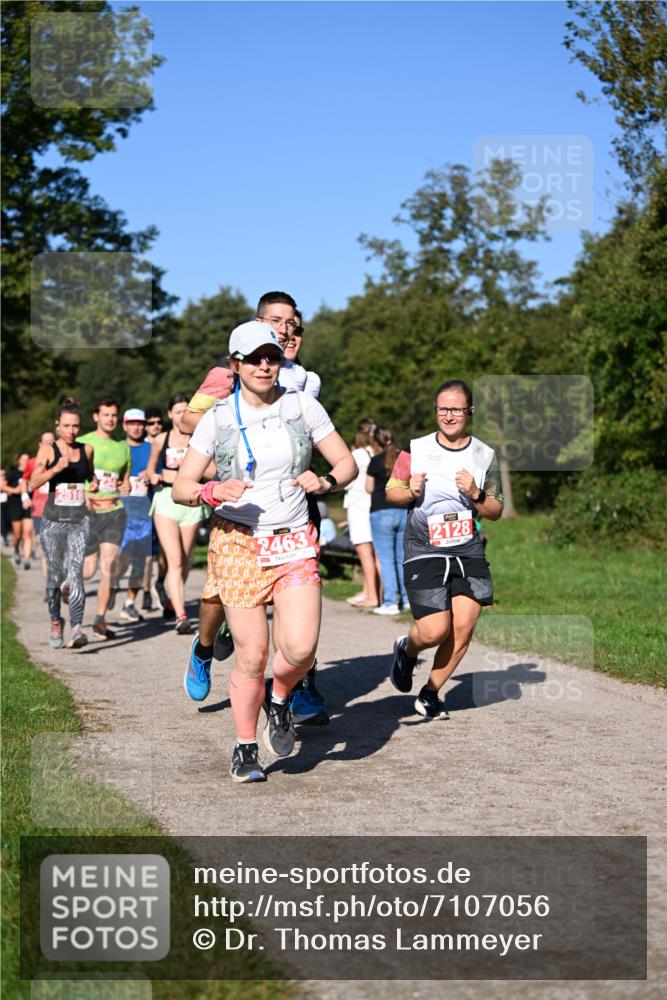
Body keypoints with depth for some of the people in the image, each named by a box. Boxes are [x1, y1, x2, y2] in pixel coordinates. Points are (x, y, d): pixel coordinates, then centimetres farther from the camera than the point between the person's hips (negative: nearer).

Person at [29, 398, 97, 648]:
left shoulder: (86, 449, 8)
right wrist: (56, 468, -29)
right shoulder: (48, 449, -2)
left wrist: (94, 484, 6)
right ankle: (55, 622, 29)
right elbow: (34, 482, -14)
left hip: (79, 519, 1)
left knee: (76, 572, -14)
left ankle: (76, 628, -22)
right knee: (55, 575, 6)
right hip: (54, 519, -1)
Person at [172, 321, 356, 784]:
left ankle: (279, 698, 20)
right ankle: (245, 748, 17)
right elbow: (181, 487, -2)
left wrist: (324, 481, -15)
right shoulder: (218, 418, -1)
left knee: (300, 649, -14)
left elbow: (347, 463, 7)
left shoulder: (303, 406, 2)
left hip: (295, 542, 1)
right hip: (238, 542, -1)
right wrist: (213, 491, -23)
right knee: (252, 655, -3)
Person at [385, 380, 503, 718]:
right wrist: (411, 492, -12)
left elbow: (496, 512, 9)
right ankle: (406, 650, 24)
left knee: (463, 629, -4)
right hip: (424, 551, -3)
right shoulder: (416, 449, 1)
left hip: (468, 551, 3)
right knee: (434, 631, -12)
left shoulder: (485, 455, 6)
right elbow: (392, 491, 9)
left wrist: (475, 495, -11)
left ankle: (430, 694, 15)